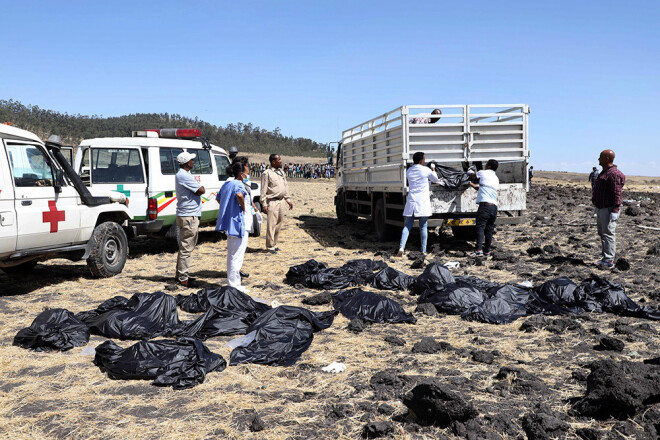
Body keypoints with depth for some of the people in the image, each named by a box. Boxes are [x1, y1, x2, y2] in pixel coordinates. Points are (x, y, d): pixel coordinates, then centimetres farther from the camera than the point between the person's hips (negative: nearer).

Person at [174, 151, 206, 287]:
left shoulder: (182, 174, 17)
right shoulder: (184, 176, -18)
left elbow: (198, 190, 16)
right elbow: (202, 190, -18)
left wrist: (196, 189, -3)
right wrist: (198, 188, 0)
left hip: (186, 216, 11)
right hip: (189, 216, -11)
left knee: (184, 247, 17)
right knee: (186, 248, -6)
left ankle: (180, 275, 25)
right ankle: (183, 278, -1)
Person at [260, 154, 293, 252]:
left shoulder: (281, 172, 14)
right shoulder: (267, 173, -9)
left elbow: (285, 186, 21)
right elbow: (263, 190, -10)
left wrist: (288, 199, 18)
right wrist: (264, 204, -14)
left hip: (281, 201, 8)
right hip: (272, 202, -7)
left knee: (279, 223, 12)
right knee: (271, 225, -5)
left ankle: (275, 244, 23)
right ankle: (270, 246, 2)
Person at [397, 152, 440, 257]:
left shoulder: (408, 171, 8)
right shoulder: (426, 170, -4)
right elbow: (436, 180, 12)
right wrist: (433, 170, 31)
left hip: (411, 201, 3)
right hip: (423, 202, -3)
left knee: (407, 226, 5)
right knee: (423, 227, 3)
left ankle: (401, 247, -10)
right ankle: (423, 251, 6)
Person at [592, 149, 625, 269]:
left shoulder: (613, 174, -17)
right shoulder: (604, 172, 17)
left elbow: (617, 194, -22)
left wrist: (614, 211, -25)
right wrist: (597, 205, 29)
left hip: (609, 210, -11)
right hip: (601, 209, 11)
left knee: (608, 234, -10)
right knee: (602, 233, 14)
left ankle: (609, 261, -9)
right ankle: (606, 258, 21)